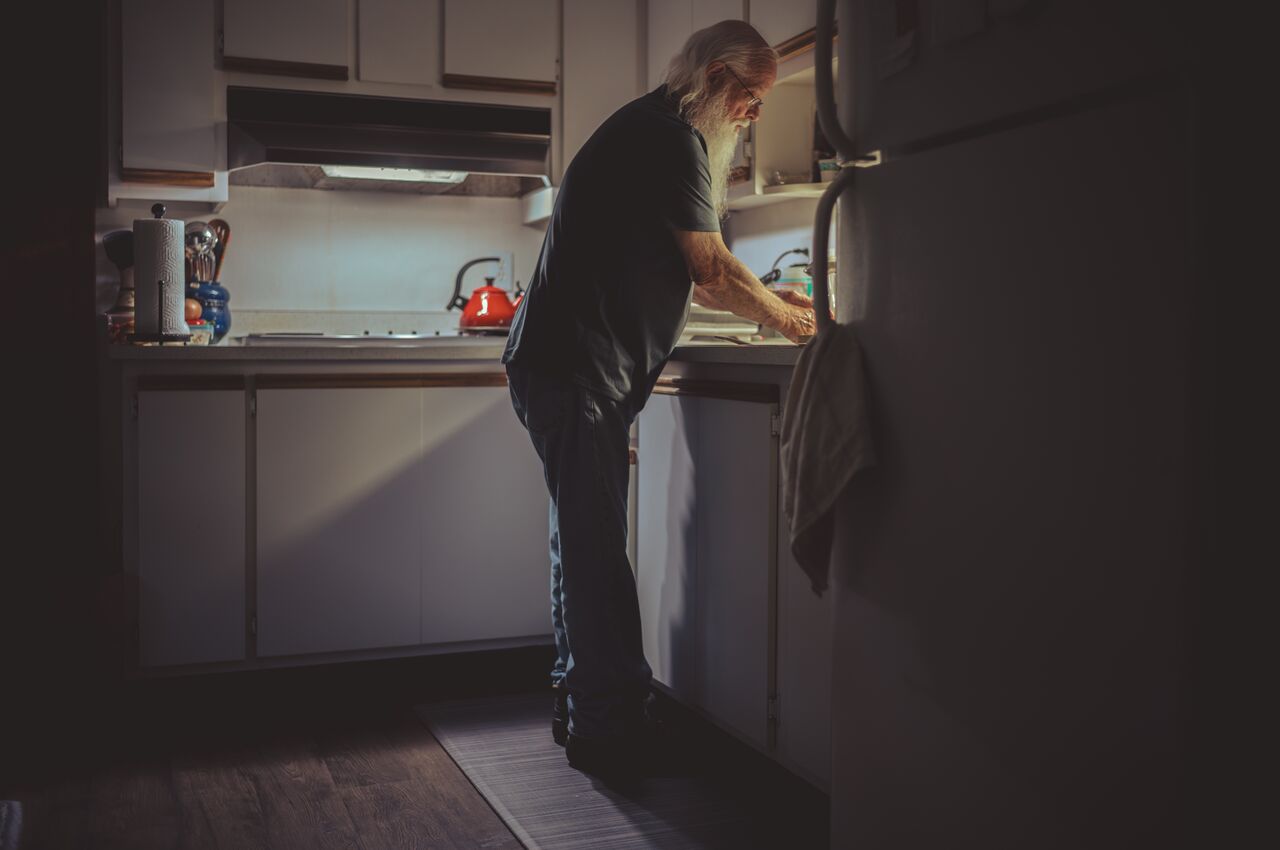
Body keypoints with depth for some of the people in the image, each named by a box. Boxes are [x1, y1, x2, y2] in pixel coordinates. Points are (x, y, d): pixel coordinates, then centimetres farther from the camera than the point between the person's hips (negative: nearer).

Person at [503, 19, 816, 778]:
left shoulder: (655, 133, 21)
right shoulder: (673, 140, -13)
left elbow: (682, 278, 24)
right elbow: (713, 273, -15)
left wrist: (772, 302, 17)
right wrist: (783, 318, 1)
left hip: (572, 368, 11)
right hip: (578, 373, -11)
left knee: (586, 540, 15)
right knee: (598, 550, -10)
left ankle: (580, 701, 25)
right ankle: (609, 727, -5)